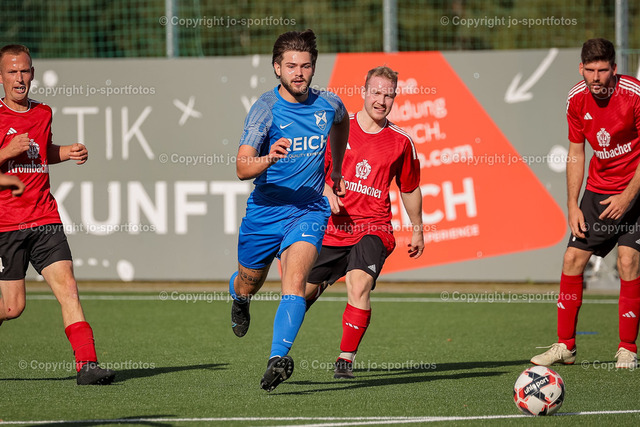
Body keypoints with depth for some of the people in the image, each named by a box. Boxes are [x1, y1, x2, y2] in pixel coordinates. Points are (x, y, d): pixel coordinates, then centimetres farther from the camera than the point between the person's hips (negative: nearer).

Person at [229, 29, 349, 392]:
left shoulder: (328, 104, -3)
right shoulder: (266, 109, -16)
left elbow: (342, 121, 26)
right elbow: (243, 168, -25)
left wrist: (336, 169, 27)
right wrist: (268, 159, -46)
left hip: (308, 211, 1)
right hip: (265, 209, -1)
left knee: (295, 280, -23)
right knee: (249, 282, 19)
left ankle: (278, 359, -33)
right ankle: (239, 299, 58)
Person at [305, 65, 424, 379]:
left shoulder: (401, 142, 3)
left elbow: (410, 189, 17)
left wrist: (418, 230, 25)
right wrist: (325, 191, -12)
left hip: (373, 227, -1)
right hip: (332, 225, 1)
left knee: (359, 285, -25)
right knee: (304, 291, 10)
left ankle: (346, 360, -16)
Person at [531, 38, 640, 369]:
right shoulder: (577, 99, -4)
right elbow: (576, 152, 7)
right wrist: (573, 205, 0)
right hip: (598, 188, 5)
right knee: (573, 258, 0)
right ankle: (565, 345, 11)